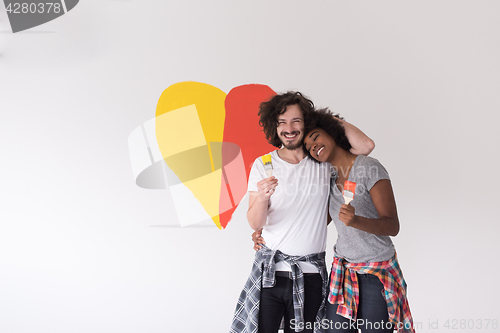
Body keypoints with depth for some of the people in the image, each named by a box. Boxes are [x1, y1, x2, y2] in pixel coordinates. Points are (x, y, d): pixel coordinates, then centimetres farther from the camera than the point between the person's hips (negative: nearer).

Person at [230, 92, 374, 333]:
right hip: (270, 270, 0)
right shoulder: (263, 165, 1)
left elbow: (366, 146, -10)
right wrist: (262, 198, -25)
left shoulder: (324, 161, 4)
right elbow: (256, 224, -4)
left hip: (310, 274, 1)